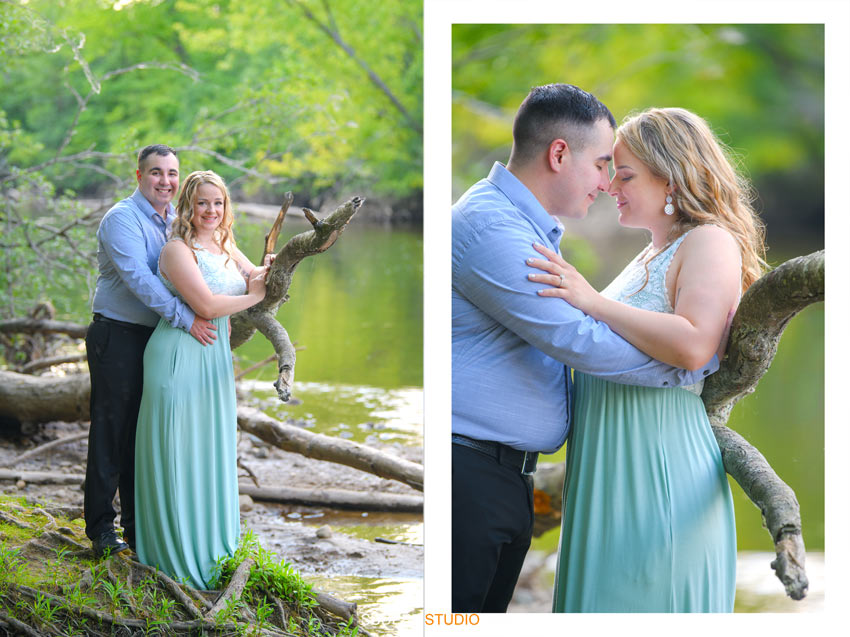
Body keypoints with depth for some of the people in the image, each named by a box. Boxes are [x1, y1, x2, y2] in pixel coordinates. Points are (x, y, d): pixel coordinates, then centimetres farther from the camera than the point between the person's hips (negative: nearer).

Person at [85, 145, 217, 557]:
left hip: (158, 338, 7)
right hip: (117, 337, -7)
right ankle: (100, 527, 6)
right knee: (110, 432, -2)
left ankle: (138, 524, 22)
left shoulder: (176, 221, 12)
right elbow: (137, 277, -24)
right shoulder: (121, 219, -13)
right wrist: (185, 317, -28)